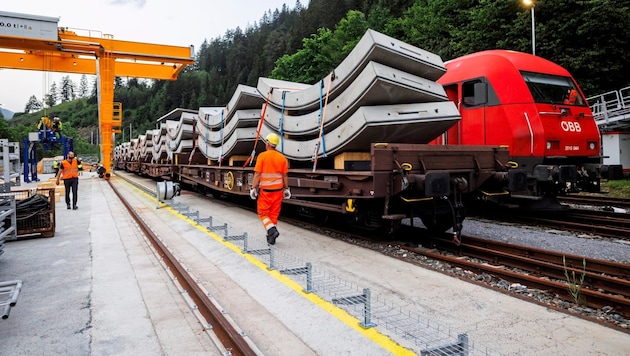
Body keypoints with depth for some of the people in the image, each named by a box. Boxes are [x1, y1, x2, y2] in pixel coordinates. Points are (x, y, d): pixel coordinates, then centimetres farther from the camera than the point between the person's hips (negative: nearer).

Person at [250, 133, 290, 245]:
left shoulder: (262, 156, -9)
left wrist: (253, 188, -5)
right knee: (274, 214, 12)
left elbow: (257, 174, -11)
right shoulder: (282, 158, 2)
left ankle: (272, 230, -14)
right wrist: (286, 189, 12)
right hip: (278, 190, 4)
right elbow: (285, 176, 4)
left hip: (265, 190, -4)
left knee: (263, 213, 8)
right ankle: (271, 238, 19)